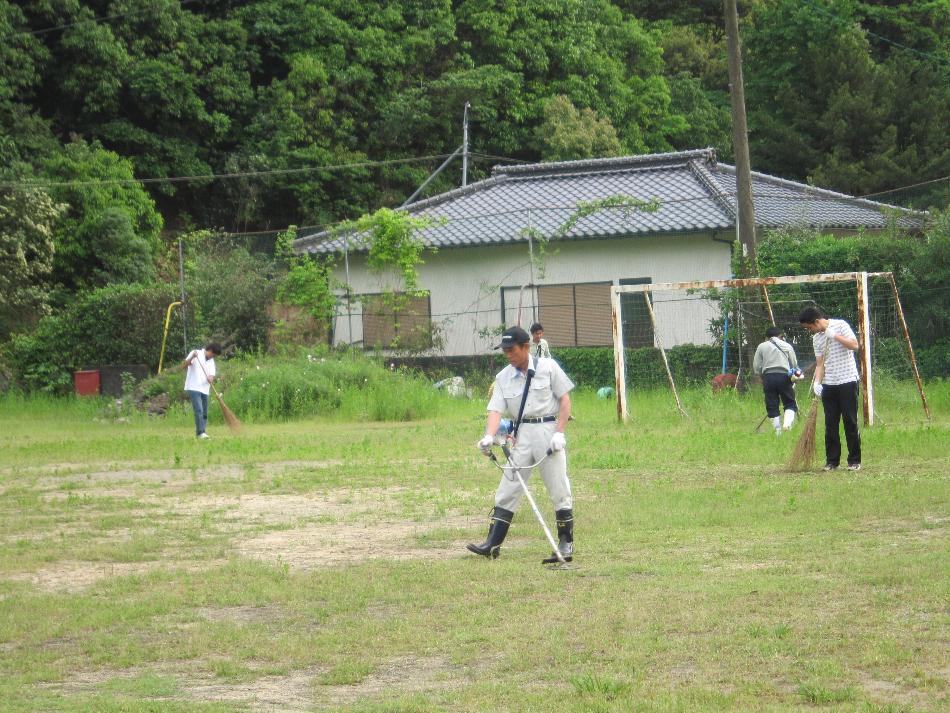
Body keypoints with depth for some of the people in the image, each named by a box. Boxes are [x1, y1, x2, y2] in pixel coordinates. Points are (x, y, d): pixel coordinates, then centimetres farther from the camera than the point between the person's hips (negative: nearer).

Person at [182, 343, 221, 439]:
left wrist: (210, 378, -17)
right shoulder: (196, 354, -1)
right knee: (199, 410, -17)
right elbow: (184, 365, -10)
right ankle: (200, 432, -19)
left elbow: (211, 375, 7)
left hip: (204, 390, 7)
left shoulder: (211, 361, 16)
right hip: (193, 388, -7)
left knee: (204, 413, 7)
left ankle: (199, 433, 15)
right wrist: (192, 358, -27)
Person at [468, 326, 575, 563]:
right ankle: (493, 543, 0)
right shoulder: (504, 377, 8)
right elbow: (496, 409, -1)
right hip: (522, 434, 4)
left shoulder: (547, 367, -1)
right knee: (507, 490, 0)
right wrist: (489, 436, -20)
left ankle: (566, 545, 4)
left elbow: (565, 399, 0)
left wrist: (559, 433, -11)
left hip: (548, 429, -4)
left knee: (559, 490, -3)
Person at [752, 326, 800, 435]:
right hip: (784, 376, 0)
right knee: (790, 403, 6)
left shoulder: (762, 346, 11)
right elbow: (794, 365, 12)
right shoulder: (787, 346, 15)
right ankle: (787, 424, -19)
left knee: (772, 406, 7)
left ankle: (778, 431, 5)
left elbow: (756, 367, 7)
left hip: (768, 377, 0)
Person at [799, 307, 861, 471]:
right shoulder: (816, 338, 11)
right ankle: (832, 461, 10)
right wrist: (817, 382, -5)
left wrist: (835, 336, -18)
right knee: (830, 424, 4)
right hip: (829, 384, 5)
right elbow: (820, 364, 10)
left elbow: (854, 346, -14)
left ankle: (854, 461, 4)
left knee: (850, 422, -2)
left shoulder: (840, 326, -5)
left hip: (847, 382, -5)